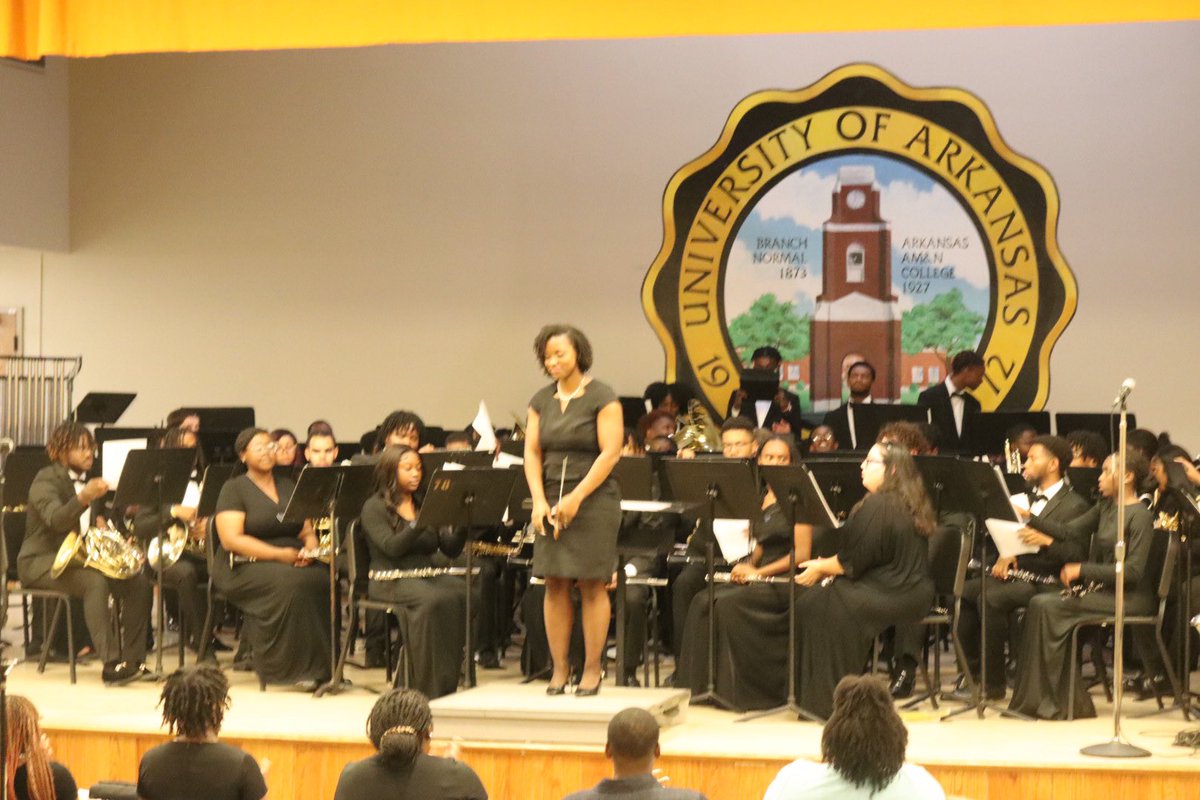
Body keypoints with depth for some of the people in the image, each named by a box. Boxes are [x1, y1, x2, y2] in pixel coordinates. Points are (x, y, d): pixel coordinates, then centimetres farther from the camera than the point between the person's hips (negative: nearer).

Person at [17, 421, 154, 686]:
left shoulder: (87, 482, 14)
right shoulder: (46, 480, -11)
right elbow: (55, 520, -31)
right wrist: (84, 497, -49)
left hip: (78, 557, 8)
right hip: (41, 562, -8)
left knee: (138, 582, -12)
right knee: (96, 582, -35)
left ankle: (133, 660, -11)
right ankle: (111, 664, -38)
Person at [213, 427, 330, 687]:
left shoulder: (289, 487, 20)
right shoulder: (234, 489, 1)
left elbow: (307, 531, 18)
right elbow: (231, 539, -12)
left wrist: (309, 548, -8)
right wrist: (279, 554, -19)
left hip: (293, 562, 5)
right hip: (244, 567, -5)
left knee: (321, 581, -28)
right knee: (289, 582, -37)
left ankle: (320, 664, -21)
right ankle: (292, 667, -29)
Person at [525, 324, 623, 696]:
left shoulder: (602, 398, -5)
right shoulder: (541, 401, 11)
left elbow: (610, 453, -11)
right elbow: (532, 452, 8)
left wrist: (576, 498, -15)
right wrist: (539, 501, -6)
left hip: (594, 499, -4)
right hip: (552, 501, 5)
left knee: (592, 585, -3)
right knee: (555, 584, 2)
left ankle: (592, 669, 3)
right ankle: (558, 669, 8)